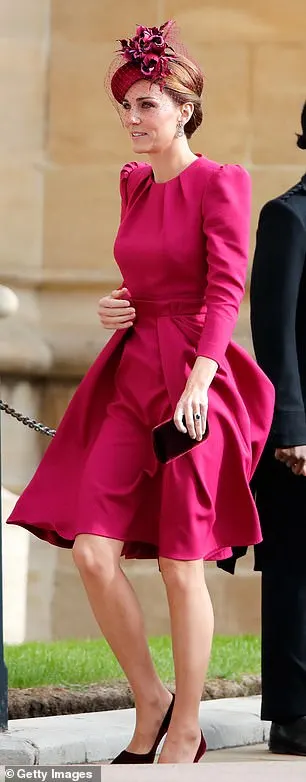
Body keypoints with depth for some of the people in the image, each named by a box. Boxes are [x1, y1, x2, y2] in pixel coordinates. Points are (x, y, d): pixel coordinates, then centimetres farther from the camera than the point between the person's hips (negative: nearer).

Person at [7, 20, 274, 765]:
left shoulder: (218, 185, -6)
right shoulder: (133, 183, 15)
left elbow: (224, 290, -16)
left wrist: (197, 382, -27)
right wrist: (116, 308, 7)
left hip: (194, 379, -6)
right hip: (131, 373, 6)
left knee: (180, 565, -1)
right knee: (93, 550, -5)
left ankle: (183, 734, 10)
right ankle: (151, 703, 12)